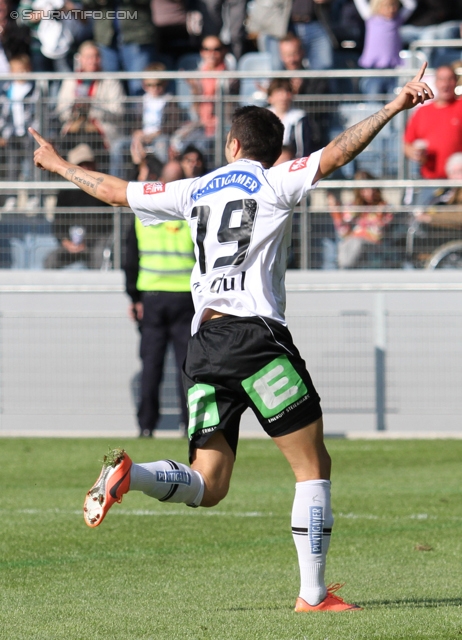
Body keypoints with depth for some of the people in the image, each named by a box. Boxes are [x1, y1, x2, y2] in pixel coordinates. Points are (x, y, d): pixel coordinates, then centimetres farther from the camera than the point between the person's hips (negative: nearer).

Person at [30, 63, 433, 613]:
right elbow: (337, 153, -9)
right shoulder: (274, 183, 3)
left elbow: (113, 191, 26)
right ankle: (313, 594, -5)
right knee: (314, 466, 2)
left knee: (207, 486, 9)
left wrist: (57, 164, 41)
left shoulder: (195, 192, 17)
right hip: (255, 335, -5)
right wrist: (395, 106, -7)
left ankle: (127, 474, -18)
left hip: (203, 343, 5)